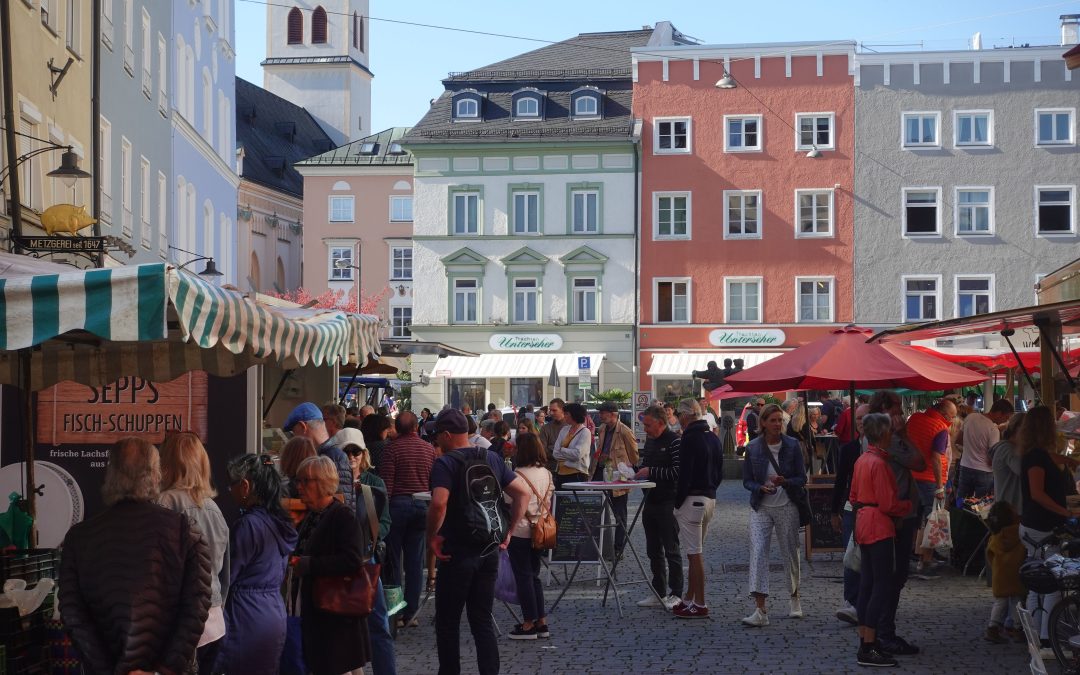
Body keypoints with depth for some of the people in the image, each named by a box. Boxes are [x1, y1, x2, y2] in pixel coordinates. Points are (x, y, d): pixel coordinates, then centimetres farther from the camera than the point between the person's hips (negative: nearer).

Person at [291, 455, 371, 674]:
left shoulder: (345, 515, -12)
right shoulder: (311, 516, 14)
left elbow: (352, 560, -24)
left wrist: (307, 565, -22)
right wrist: (294, 561, 6)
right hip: (314, 614, 9)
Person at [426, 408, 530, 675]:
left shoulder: (445, 463, -13)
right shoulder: (491, 459, 7)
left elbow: (439, 503, -29)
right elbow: (523, 493, 6)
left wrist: (432, 535, -15)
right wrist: (508, 530, 7)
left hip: (457, 553, -6)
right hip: (489, 552, 6)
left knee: (447, 622, 9)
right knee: (482, 620, 12)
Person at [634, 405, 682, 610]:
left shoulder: (674, 441, -13)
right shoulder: (649, 440, 14)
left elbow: (678, 471, -21)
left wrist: (651, 472, -19)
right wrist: (637, 471, 5)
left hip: (667, 504, -8)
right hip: (651, 501, 8)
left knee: (671, 550, -2)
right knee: (653, 550, 12)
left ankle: (675, 594, 5)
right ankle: (658, 593, 19)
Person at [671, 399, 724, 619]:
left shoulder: (690, 438, -15)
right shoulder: (713, 438, 13)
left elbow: (685, 474, -19)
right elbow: (719, 473, 17)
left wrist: (678, 503, -12)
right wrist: (710, 490, 17)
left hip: (692, 499, -9)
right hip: (710, 498, 9)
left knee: (694, 553, -5)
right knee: (695, 552, 16)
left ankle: (700, 605, -3)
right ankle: (689, 600, 22)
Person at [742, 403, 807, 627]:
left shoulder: (792, 445, -3)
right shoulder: (753, 448, -2)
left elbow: (802, 478, -1)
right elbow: (747, 480, 3)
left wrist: (784, 482, -20)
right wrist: (762, 488, -17)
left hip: (787, 507, 0)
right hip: (761, 508, 0)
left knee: (790, 552, 11)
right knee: (758, 552, -13)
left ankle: (794, 597, 36)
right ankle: (760, 609, -16)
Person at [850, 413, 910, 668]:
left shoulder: (862, 460, 10)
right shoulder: (879, 463, -17)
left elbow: (853, 496, 17)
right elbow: (888, 504, -17)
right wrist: (908, 505, -1)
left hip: (864, 526, 9)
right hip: (879, 527, -9)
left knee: (867, 584, 12)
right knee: (882, 587, -6)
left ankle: (865, 641, 17)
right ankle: (868, 650, -6)